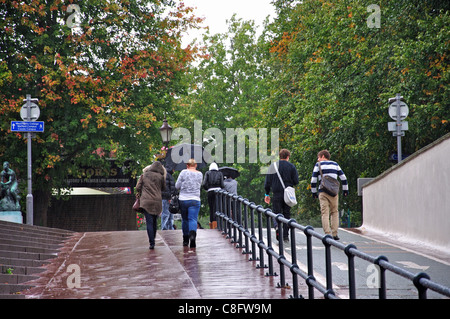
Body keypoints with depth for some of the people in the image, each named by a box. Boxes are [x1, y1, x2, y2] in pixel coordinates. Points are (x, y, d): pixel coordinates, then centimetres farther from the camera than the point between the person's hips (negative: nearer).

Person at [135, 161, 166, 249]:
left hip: (146, 201, -1)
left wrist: (140, 194, 24)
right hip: (157, 202, 1)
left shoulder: (144, 175, 5)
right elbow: (163, 188, 13)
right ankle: (153, 240, 21)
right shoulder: (161, 177, 1)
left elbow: (138, 187, 6)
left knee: (149, 222, -4)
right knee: (154, 222, 15)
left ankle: (152, 243, -13)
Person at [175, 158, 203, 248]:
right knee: (193, 219, -7)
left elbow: (177, 186, -2)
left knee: (184, 219, 13)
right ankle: (192, 234, -35)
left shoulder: (183, 172, -3)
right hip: (195, 200, 0)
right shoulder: (200, 174, 4)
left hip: (183, 199, 0)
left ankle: (185, 240, 22)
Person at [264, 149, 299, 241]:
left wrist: (267, 194, 9)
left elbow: (267, 181, 2)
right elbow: (296, 181, -2)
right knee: (286, 214, 9)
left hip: (277, 193, 0)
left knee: (276, 212, 5)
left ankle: (277, 226, -26)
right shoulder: (291, 166, 1)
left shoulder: (273, 166, 3)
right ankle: (285, 235, 7)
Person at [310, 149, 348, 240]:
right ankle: (334, 234, 4)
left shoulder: (318, 165, 7)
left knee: (325, 213, -3)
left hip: (323, 192, -2)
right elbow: (343, 177, 12)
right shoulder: (335, 164, 15)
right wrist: (345, 190, 19)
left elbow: (313, 180, 3)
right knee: (334, 212, 12)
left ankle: (328, 234, -12)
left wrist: (314, 192, 11)